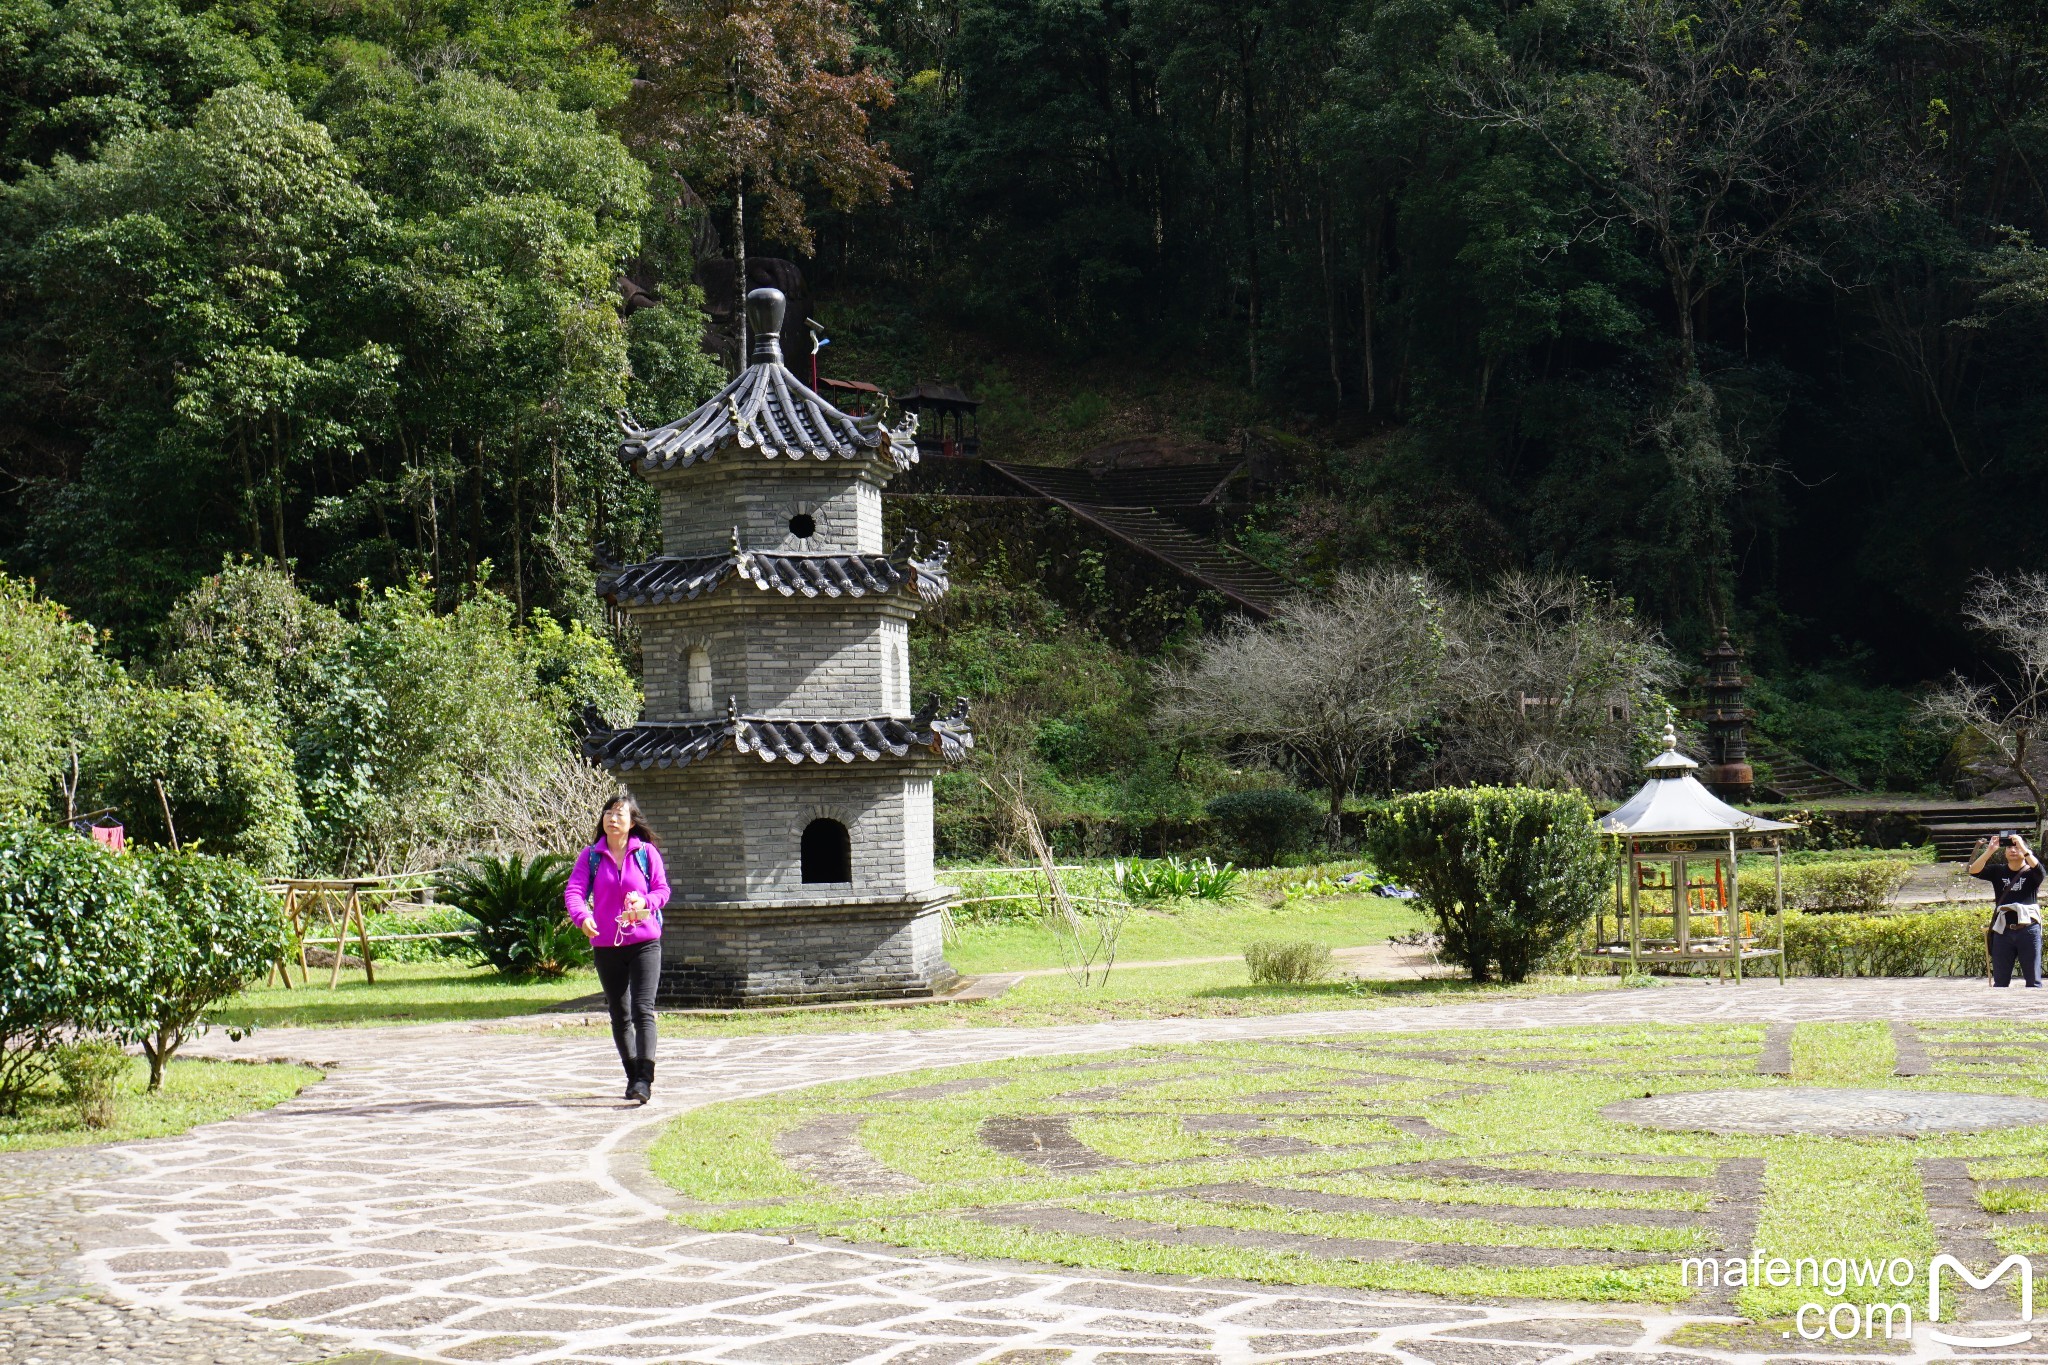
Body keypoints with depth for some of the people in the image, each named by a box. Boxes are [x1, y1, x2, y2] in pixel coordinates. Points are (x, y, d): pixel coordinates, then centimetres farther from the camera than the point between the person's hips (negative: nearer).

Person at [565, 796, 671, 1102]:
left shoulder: (647, 853, 0)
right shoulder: (590, 856, 2)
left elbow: (662, 890, 0)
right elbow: (573, 890, -8)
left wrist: (645, 901, -23)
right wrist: (581, 916, -30)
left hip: (644, 942, -3)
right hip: (605, 945, 3)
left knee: (643, 1010, -15)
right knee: (619, 1016, 11)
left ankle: (644, 1081, -21)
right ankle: (633, 1077, 25)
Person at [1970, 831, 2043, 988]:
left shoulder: (2030, 873, 5)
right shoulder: (1998, 871, 11)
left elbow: (2039, 869, -19)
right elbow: (1974, 871, -4)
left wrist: (2023, 847, -22)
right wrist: (1989, 851, -14)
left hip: (2028, 929, -2)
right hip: (2003, 931, 2)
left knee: (2033, 981, 1)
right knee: (2000, 982, 6)